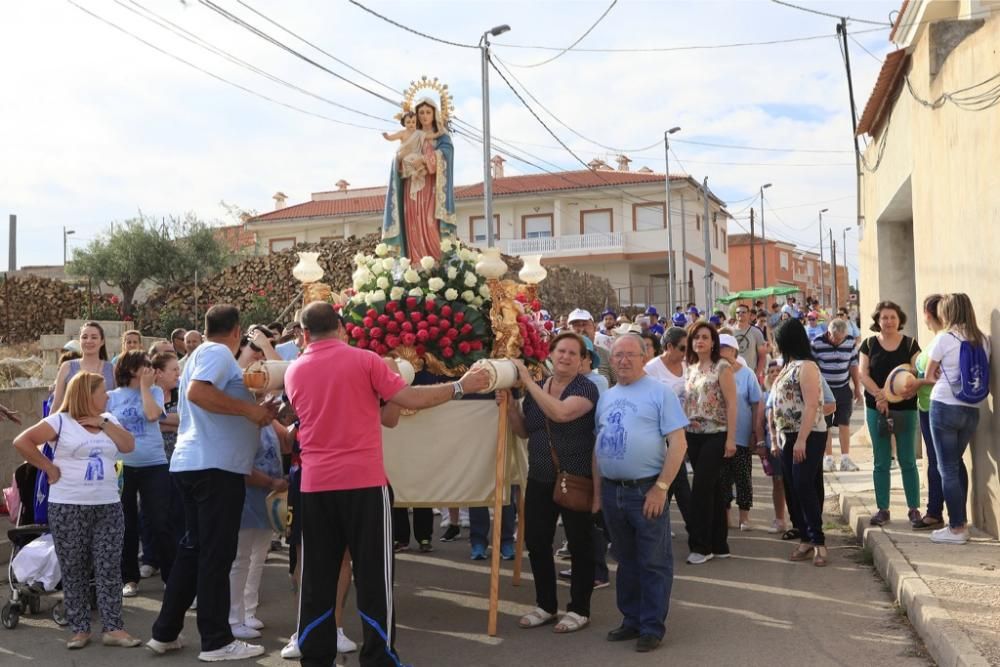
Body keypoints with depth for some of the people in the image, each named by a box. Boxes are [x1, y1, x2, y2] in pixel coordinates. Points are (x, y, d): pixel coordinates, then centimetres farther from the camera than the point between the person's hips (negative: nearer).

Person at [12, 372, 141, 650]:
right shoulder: (60, 421, -5)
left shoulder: (108, 419, 12)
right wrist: (49, 467, -9)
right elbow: (22, 442, -10)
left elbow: (128, 446, 2)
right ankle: (80, 629, 15)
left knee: (109, 569, 1)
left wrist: (103, 422, -4)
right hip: (67, 508, -4)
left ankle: (113, 628, 4)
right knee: (73, 571, 5)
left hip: (108, 506, 4)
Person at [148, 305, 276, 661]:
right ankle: (217, 641, 3)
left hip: (191, 463, 10)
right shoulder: (218, 353, -8)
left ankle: (165, 632, 20)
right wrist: (249, 409, -19)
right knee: (217, 553, -4)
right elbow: (196, 392, -25)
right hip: (214, 466, -10)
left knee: (193, 548, 15)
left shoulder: (201, 353, 22)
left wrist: (254, 413, 20)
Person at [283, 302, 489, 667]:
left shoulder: (294, 372, 8)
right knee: (372, 574, 4)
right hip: (363, 482, -4)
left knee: (317, 576, 11)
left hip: (315, 484, 4)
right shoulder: (364, 360, -5)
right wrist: (461, 386, 2)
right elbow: (412, 399, -7)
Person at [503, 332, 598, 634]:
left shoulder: (586, 388, -11)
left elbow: (560, 413, -29)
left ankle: (579, 609, 18)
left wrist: (528, 380, -23)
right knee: (536, 542, 10)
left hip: (576, 481, -6)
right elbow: (524, 431, 13)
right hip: (540, 479, 6)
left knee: (579, 545, 5)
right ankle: (546, 605, 25)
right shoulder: (536, 389, 7)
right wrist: (509, 405, -3)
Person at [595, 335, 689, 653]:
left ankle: (652, 627, 13)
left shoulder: (659, 392, -6)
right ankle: (631, 620, 28)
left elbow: (678, 443, -11)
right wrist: (597, 488, 11)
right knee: (626, 561, 16)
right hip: (611, 490, 6)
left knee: (653, 563, 3)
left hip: (646, 489, -6)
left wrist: (660, 487, -16)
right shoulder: (606, 397, 12)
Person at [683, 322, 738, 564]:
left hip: (716, 435, -6)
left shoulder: (722, 367, -7)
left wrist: (731, 439, -16)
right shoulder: (691, 368, 12)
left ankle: (702, 545, -1)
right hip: (694, 436, 6)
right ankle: (718, 544, 17)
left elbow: (732, 405, -11)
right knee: (712, 489, 10)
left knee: (701, 488, -10)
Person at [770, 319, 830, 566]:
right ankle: (806, 540, 16)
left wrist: (801, 440, -24)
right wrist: (777, 437, 15)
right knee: (791, 490, 8)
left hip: (808, 437, -9)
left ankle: (818, 542, -5)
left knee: (803, 487, -12)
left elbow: (812, 405, -20)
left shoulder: (806, 367, -12)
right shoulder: (789, 367, 16)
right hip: (789, 436, 9)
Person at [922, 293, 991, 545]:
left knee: (947, 468, 2)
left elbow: (929, 376, 1)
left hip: (945, 408, -6)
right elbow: (980, 373, 14)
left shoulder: (944, 339, -10)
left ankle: (957, 529, 6)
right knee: (957, 463, 21)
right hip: (972, 411, 6)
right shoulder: (983, 340, 4)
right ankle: (962, 521, 26)